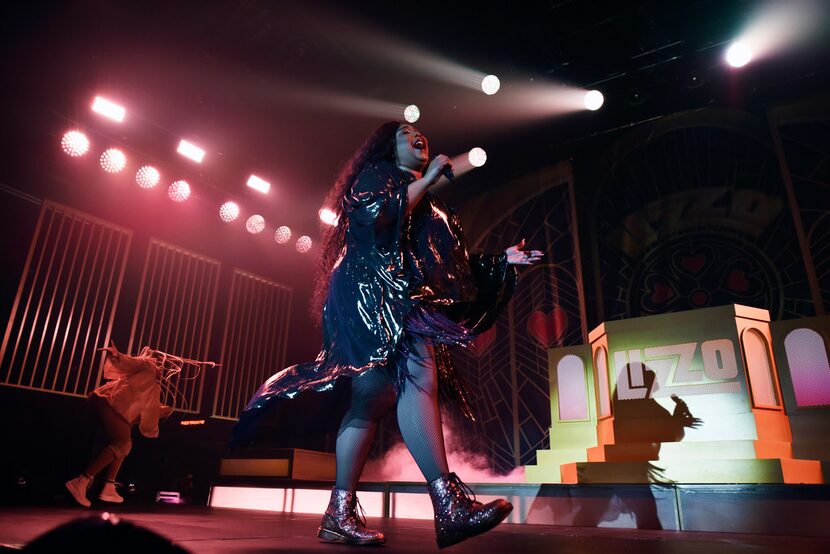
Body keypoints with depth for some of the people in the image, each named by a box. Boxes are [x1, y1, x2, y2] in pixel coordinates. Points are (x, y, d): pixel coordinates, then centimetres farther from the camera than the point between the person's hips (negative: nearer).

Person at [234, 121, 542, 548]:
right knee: (417, 374, -27)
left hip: (411, 301, 8)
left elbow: (449, 264, 26)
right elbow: (376, 213, -10)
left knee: (374, 397, -4)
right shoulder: (377, 173, 13)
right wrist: (426, 180, 0)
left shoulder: (429, 204, 33)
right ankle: (449, 504, -36)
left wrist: (503, 260, 21)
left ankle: (339, 514, 0)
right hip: (376, 290, -7)